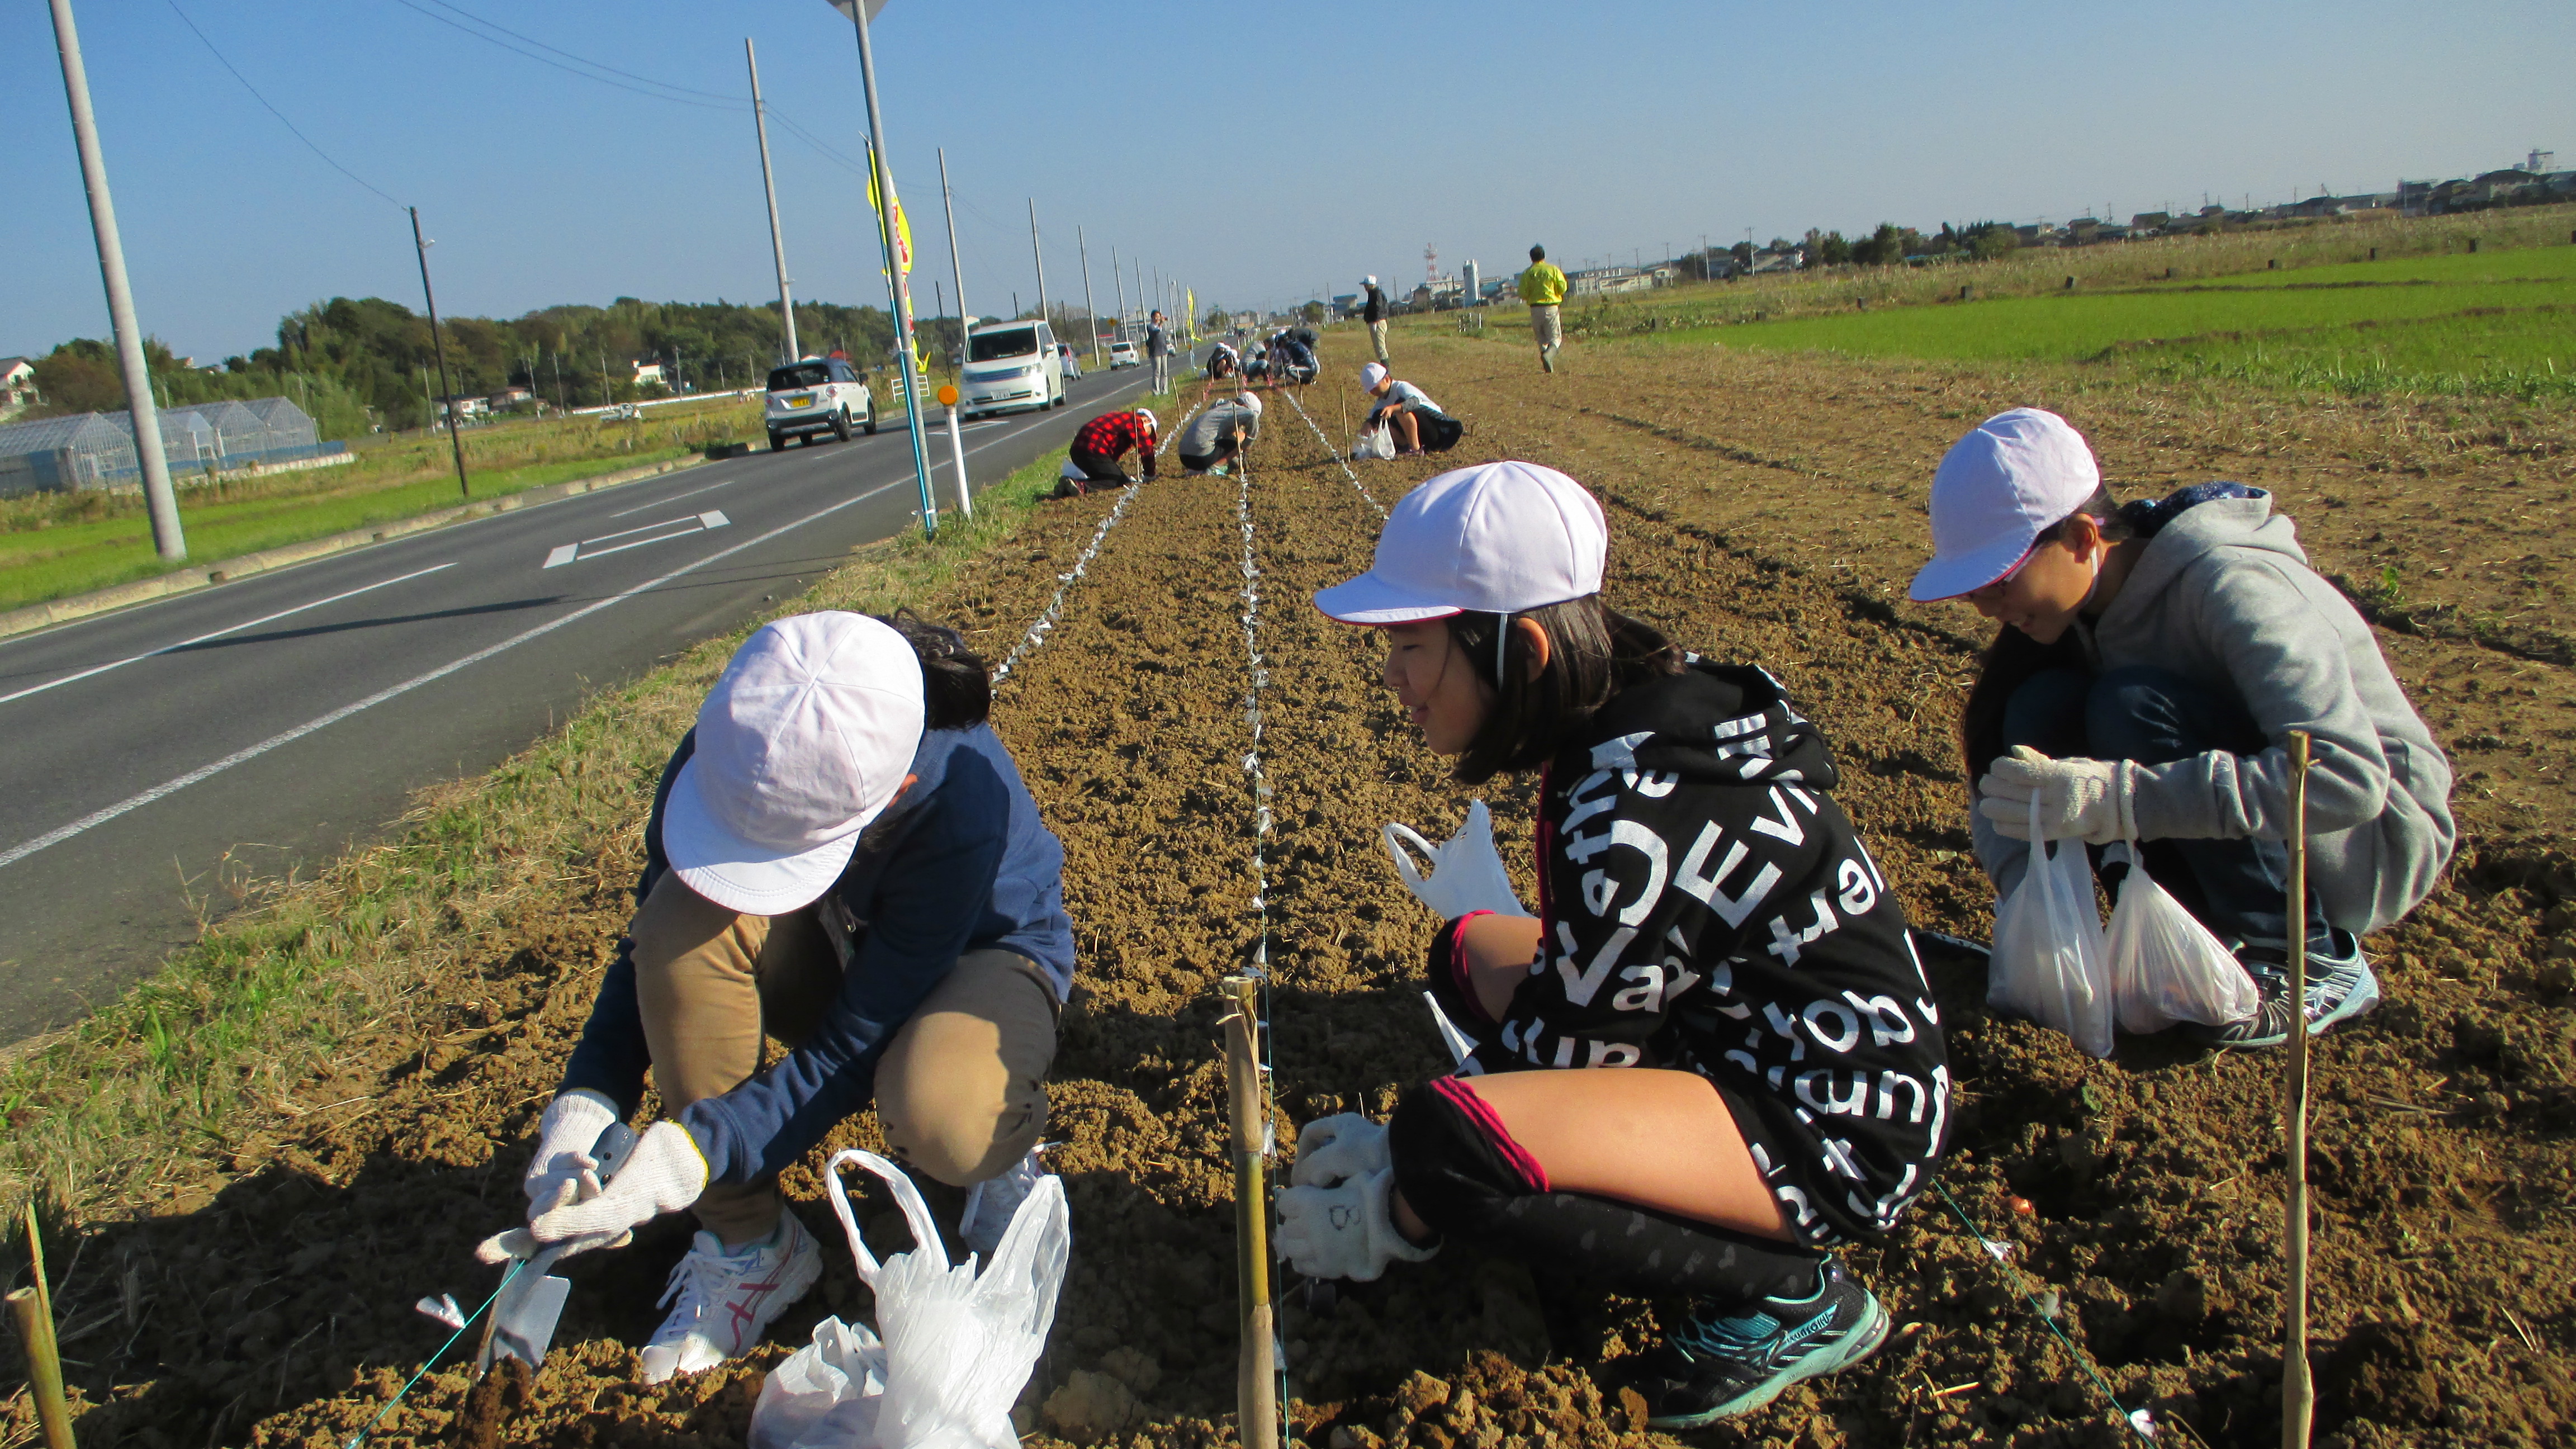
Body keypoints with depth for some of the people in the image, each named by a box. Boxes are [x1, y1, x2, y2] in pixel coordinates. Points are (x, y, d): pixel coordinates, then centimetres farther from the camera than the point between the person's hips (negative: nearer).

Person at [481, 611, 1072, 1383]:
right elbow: (650, 948, -13)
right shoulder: (722, 757, -26)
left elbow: (854, 1047, -32)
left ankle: (987, 1148, 2)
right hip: (834, 948, 5)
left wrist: (688, 1154, -39)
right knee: (684, 924, -30)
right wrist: (582, 1108, -26)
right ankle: (748, 1244, -12)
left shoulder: (964, 800, -38)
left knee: (937, 1119, -40)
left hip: (981, 952, -4)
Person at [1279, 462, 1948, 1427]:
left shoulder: (1633, 819, -29)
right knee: (1474, 953, 17)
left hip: (1837, 1128, -10)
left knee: (1444, 1140, -29)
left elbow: (1577, 1051, -18)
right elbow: (1572, 991, 7)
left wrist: (1393, 1218, -5)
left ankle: (1787, 1292, -8)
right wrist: (1397, 1140, 8)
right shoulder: (1638, 701, -1)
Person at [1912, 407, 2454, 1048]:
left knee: (2134, 706, -29)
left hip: (2382, 837, -7)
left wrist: (2121, 798, -46)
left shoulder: (2228, 586, -26)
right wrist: (2027, 882, -25)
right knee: (2038, 713, -15)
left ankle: (2314, 961, -16)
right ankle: (2209, 941, -5)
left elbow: (2348, 776, -38)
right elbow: (1999, 779, -4)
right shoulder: (2080, 609, -5)